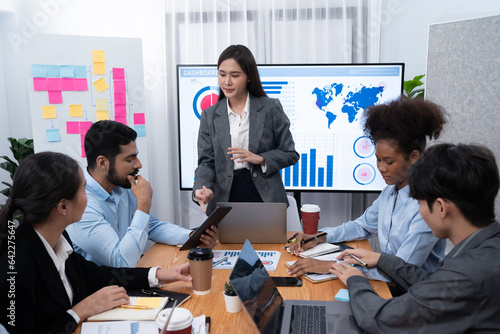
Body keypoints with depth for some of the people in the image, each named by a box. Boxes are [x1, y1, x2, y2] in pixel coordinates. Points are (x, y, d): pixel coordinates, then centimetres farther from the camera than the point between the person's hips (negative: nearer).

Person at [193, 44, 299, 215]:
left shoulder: (271, 108, -1)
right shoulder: (210, 115, 4)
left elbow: (290, 154, 2)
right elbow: (206, 161, 2)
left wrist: (260, 159, -15)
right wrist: (201, 189, -18)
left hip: (265, 197, -1)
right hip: (225, 199, 2)